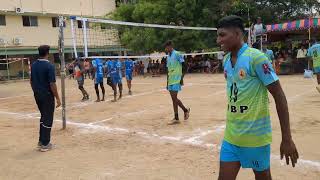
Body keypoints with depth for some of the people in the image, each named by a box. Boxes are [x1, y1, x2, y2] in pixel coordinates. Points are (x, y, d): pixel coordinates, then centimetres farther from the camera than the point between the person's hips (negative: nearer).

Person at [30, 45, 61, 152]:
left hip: (37, 95, 7)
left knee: (43, 117, 21)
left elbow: (31, 81, 12)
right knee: (48, 119, 3)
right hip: (47, 95, -7)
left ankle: (41, 141, 27)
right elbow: (52, 84, -19)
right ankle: (45, 144, 9)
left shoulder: (34, 65, 5)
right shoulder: (49, 66, -17)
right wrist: (57, 98, -13)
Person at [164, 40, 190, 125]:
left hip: (176, 80, -8)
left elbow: (183, 67, -10)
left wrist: (182, 78, -15)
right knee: (174, 98, 10)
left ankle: (176, 118, 1)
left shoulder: (177, 54, -8)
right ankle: (185, 110, 28)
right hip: (170, 80, 8)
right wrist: (167, 81, 18)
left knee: (174, 98, -8)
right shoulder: (168, 57, 15)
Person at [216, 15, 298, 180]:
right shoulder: (226, 61, 6)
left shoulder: (256, 57, -15)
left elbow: (279, 96, -14)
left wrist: (287, 139, -15)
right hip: (231, 136, 6)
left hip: (255, 135, -6)